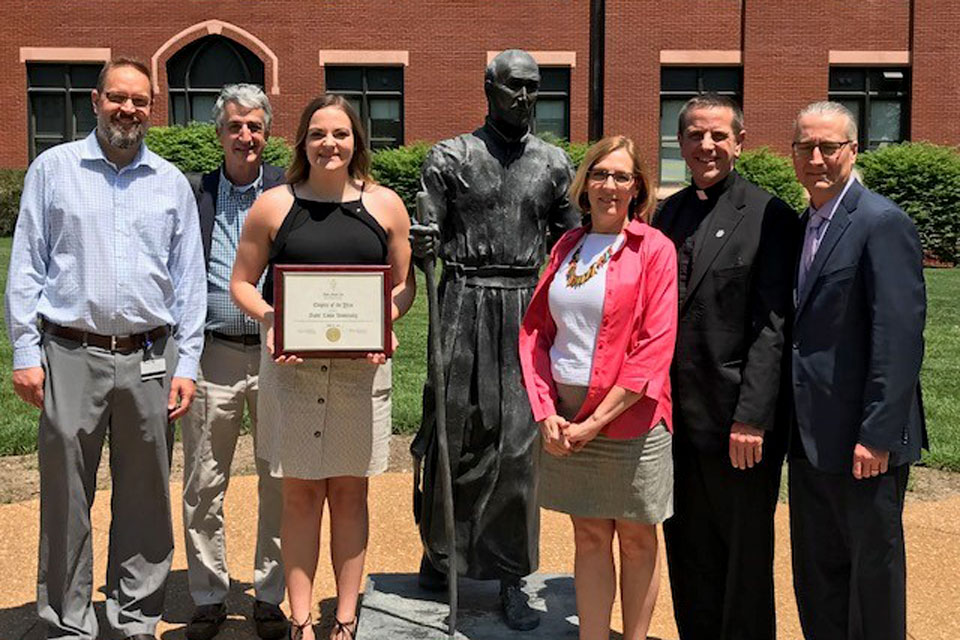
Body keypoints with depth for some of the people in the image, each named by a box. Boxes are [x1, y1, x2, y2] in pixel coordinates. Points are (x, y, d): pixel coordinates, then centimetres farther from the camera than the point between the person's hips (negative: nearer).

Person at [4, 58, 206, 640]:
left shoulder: (172, 182, 10)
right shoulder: (53, 169, 6)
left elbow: (190, 280, 9)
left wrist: (186, 364, 3)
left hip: (149, 361, 2)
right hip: (71, 357, -1)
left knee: (145, 499, 8)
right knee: (66, 499, 3)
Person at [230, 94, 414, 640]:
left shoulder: (385, 205, 6)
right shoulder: (274, 205, 4)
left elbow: (404, 284, 10)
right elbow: (242, 282, 7)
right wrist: (270, 322, -12)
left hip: (362, 366, 1)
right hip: (292, 364, -1)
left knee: (350, 492, 9)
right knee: (300, 494, 5)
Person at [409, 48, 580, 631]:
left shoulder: (554, 163, 9)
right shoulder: (450, 156, 3)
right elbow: (427, 238, 1)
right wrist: (422, 247, -21)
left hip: (527, 308, 2)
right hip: (465, 304, -1)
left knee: (518, 442, 2)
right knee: (453, 431, 5)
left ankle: (510, 577, 12)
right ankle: (438, 547, 27)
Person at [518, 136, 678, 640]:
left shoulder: (654, 249, -5)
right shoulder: (567, 248, 9)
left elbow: (656, 347, -12)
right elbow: (534, 330, 9)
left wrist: (597, 420, -14)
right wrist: (545, 411, -4)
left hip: (629, 417, -4)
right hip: (565, 416, 4)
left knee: (636, 538, 9)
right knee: (589, 537, 11)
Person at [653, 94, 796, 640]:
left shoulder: (769, 216, -8)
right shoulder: (668, 213, 11)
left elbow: (772, 328, -13)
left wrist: (751, 418, -18)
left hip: (737, 420, -6)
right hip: (675, 417, 6)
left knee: (745, 559, 9)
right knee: (688, 555, 17)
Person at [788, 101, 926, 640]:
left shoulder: (883, 222, -13)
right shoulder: (804, 226, 13)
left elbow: (900, 338, -18)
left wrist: (878, 435, -20)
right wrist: (791, 423, 10)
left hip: (863, 439, -8)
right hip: (810, 436, 8)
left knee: (873, 565, 8)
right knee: (816, 574, 17)